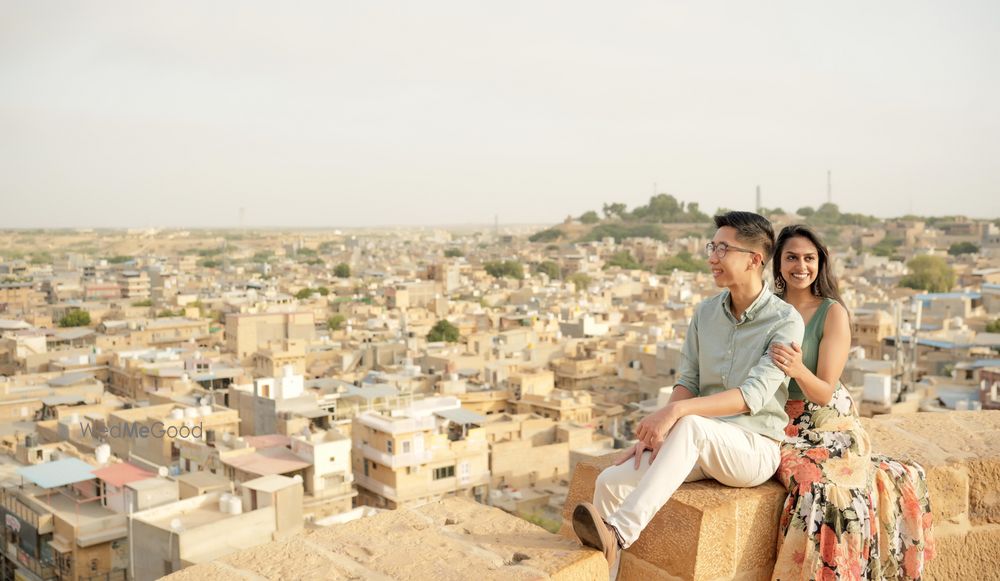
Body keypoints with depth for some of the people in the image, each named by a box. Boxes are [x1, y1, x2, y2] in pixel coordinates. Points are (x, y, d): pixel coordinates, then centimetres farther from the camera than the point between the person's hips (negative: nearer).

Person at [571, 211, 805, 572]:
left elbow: (754, 396, -22)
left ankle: (618, 533, -42)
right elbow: (687, 382, 8)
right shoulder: (706, 312, 9)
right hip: (702, 446, 6)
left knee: (689, 425, -39)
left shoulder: (785, 322, -10)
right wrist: (655, 432, -10)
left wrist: (675, 411, -33)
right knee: (611, 482, -18)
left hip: (754, 448, -6)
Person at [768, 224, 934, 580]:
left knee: (835, 491, -28)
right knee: (815, 485, -25)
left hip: (829, 427, -2)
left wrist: (798, 370, -31)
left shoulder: (833, 313, -5)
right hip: (781, 426, 2)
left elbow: (824, 392, -12)